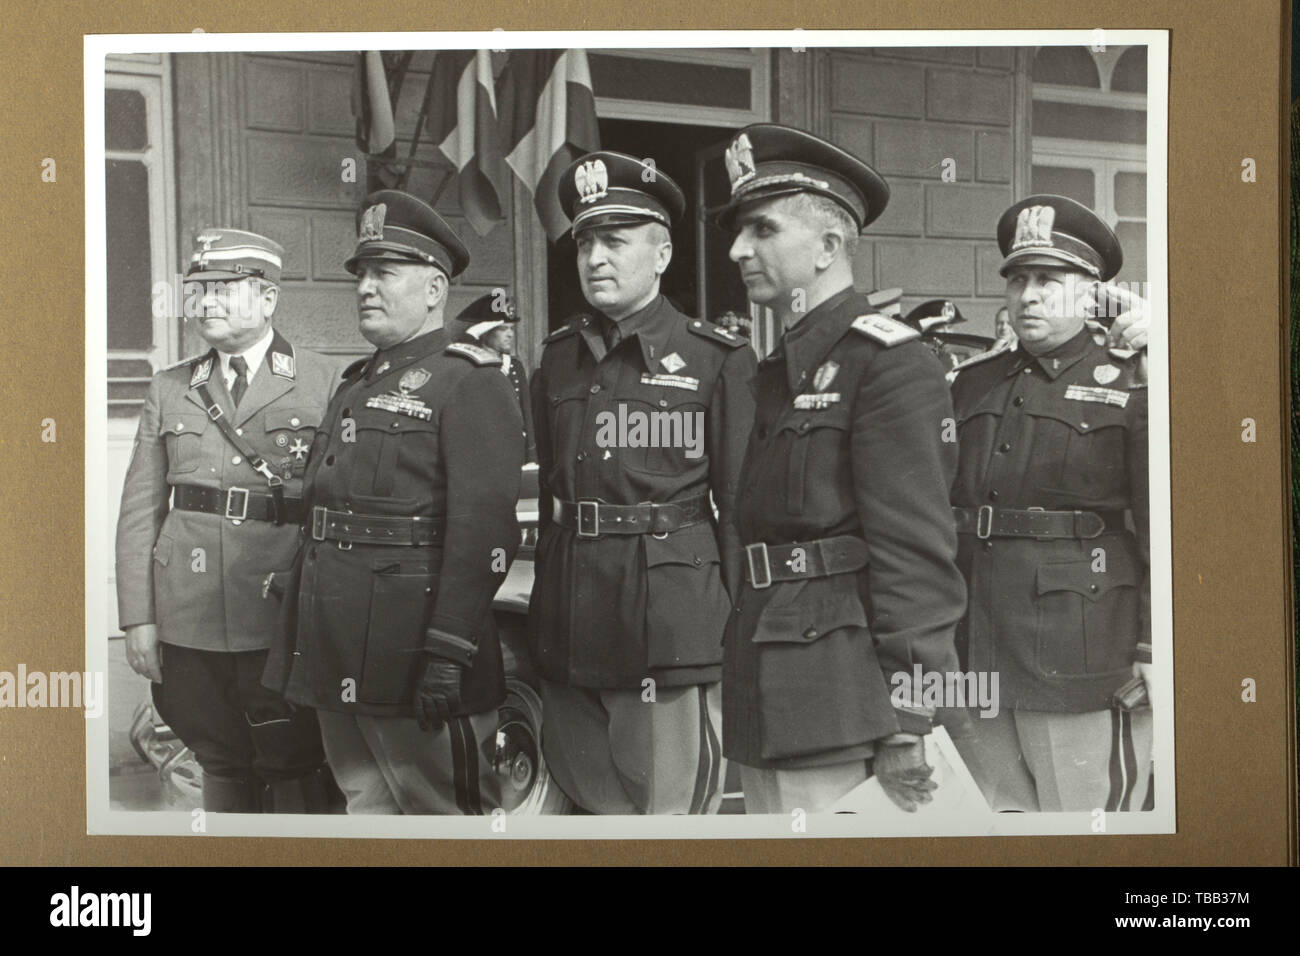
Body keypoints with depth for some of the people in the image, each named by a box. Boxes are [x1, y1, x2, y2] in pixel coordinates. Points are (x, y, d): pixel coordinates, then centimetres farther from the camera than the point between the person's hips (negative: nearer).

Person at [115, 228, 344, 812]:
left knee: (294, 770, 0)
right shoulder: (169, 390, 14)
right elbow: (139, 510, 10)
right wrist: (138, 618, 4)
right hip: (190, 621, 4)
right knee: (220, 766, 12)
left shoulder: (324, 382, 2)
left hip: (286, 623, -3)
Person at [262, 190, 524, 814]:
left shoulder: (469, 381, -8)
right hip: (339, 662, 9)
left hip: (415, 668, -9)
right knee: (368, 808, 16)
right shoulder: (357, 384, 20)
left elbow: (482, 528, -18)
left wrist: (447, 653, -24)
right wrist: (298, 643, 18)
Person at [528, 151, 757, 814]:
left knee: (669, 813, -2)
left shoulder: (718, 359, -1)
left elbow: (741, 508, -2)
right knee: (589, 804, 12)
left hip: (670, 627, -5)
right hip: (567, 628, 5)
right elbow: (543, 496, 15)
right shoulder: (558, 361, 13)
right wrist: (538, 623, 11)